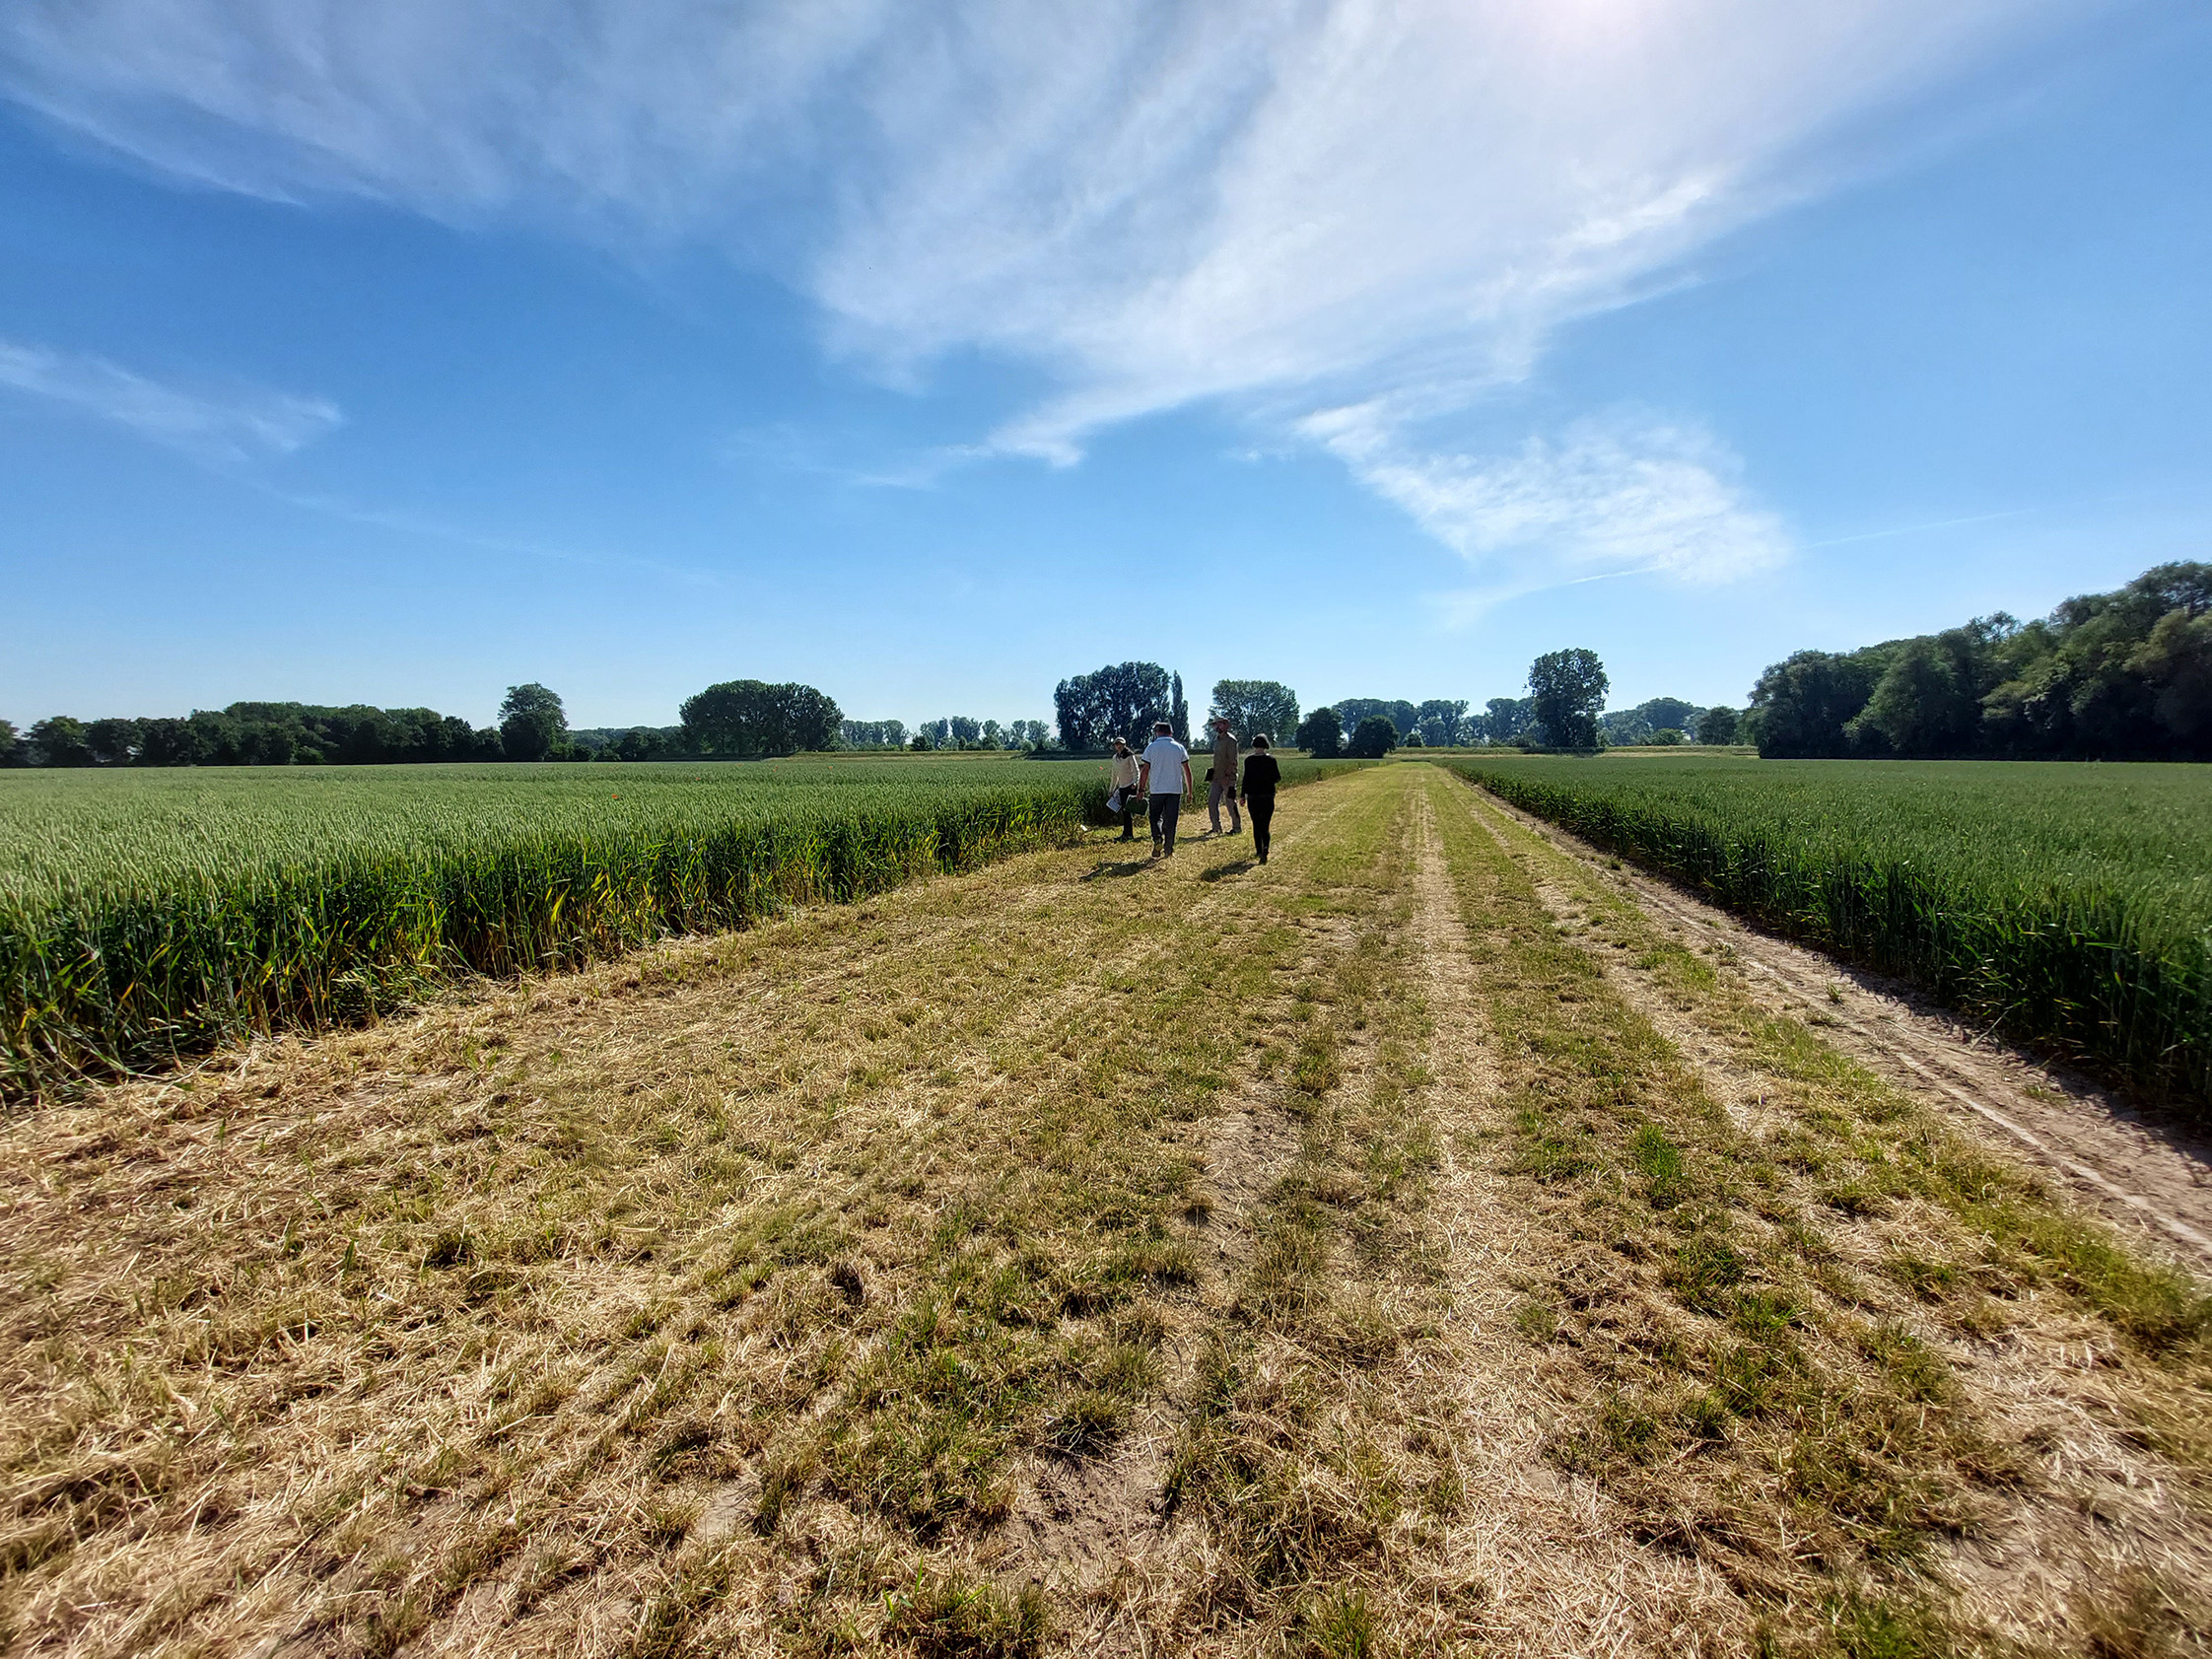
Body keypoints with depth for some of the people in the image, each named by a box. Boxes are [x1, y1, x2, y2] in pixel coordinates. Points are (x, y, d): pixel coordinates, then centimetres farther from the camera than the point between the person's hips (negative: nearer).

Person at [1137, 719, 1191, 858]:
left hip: (1156, 789, -1)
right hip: (1175, 789, 1)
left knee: (1156, 816, 12)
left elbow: (1145, 770, -2)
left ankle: (1157, 839, -12)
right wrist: (1189, 790, 12)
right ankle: (1169, 849, 8)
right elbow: (1187, 770, 6)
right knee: (1171, 820, 7)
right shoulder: (1179, 748, 5)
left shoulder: (1151, 747, -1)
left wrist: (1141, 789, 4)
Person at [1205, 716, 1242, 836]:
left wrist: (1227, 775, -21)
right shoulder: (1216, 740, 16)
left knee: (1231, 803, -2)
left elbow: (1233, 760, -16)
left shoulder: (1230, 739, -10)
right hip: (1216, 777, 8)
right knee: (1211, 802, 5)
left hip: (1228, 778, -8)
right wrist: (1212, 774, 16)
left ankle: (1237, 828, 8)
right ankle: (1216, 828, 14)